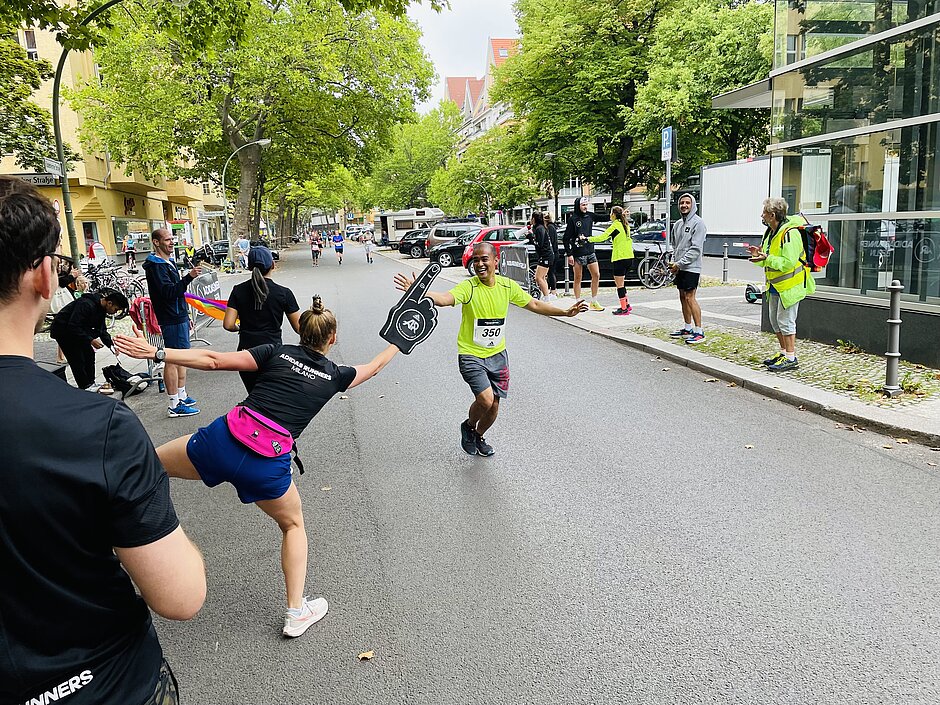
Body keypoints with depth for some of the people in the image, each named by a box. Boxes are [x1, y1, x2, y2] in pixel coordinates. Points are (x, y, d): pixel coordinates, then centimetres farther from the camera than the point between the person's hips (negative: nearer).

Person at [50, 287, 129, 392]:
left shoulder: (101, 309, -1)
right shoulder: (86, 304, -31)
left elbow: (102, 330, 8)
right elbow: (73, 327, -33)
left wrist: (111, 344, -5)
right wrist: (91, 340, -32)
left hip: (76, 330, 9)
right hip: (63, 330, -9)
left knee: (89, 354, 7)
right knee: (77, 359, -10)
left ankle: (90, 384, 14)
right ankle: (85, 387, -2)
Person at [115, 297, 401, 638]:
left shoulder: (277, 352, 11)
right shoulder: (334, 375, 12)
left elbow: (214, 360, 2)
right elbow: (373, 366, 32)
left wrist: (154, 352, 4)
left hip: (222, 439, 0)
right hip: (267, 466, 0)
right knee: (293, 524, 27)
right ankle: (297, 612, 28)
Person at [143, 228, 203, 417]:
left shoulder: (169, 262, 17)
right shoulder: (156, 266, -14)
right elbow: (169, 291, -27)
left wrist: (185, 315, 25)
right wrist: (189, 277, -38)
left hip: (179, 317, 10)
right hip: (172, 320, -10)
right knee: (173, 360, -6)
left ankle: (181, 396, 26)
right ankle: (174, 406, -2)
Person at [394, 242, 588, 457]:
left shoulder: (508, 286, -3)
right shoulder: (468, 287, -18)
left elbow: (534, 304, 10)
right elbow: (445, 299, -38)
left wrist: (565, 312, 10)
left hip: (498, 354, 5)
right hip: (471, 354, -5)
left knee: (494, 404, 10)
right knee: (485, 399, -20)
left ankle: (479, 437, 39)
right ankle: (468, 426, 14)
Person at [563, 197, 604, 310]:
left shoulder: (590, 216, 7)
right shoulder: (572, 219, -7)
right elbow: (566, 238, -7)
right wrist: (569, 254, -12)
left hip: (590, 252, 5)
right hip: (577, 253, -5)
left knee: (596, 275, 3)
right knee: (578, 278, 2)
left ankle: (594, 302, 14)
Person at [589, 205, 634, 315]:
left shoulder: (616, 225, -12)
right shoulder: (625, 225, 13)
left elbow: (602, 237, -16)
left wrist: (587, 239, -10)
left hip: (620, 257, -9)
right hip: (628, 256, 9)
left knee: (619, 283, -3)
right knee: (619, 282, 18)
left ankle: (624, 309, -2)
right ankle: (626, 305, 23)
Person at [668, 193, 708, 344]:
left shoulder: (698, 223, -9)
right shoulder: (678, 224, 16)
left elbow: (696, 248, -16)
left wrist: (680, 263, -17)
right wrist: (673, 261, 7)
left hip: (691, 267, -8)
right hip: (680, 268, 8)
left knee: (690, 298, -12)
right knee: (683, 297, 12)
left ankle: (699, 331, -9)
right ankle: (687, 328, 23)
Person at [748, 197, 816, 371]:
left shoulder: (789, 233, -21)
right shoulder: (771, 232, 10)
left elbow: (788, 262, -27)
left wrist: (766, 259, -32)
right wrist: (759, 255, 0)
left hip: (789, 285, -10)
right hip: (775, 286, 10)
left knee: (785, 320, -7)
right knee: (774, 319, 15)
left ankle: (791, 358, 1)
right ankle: (784, 352, 28)